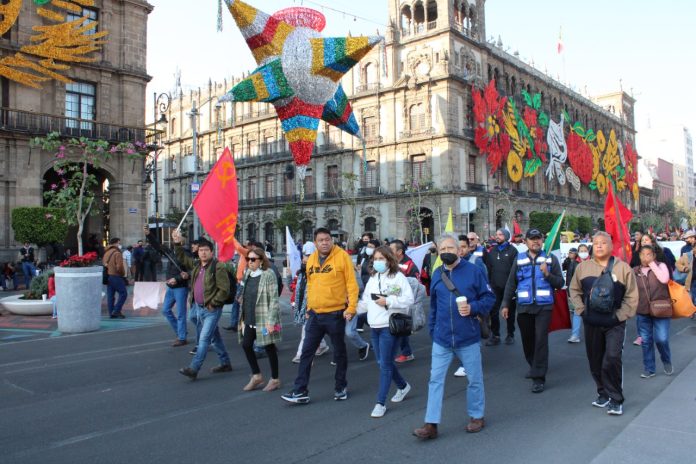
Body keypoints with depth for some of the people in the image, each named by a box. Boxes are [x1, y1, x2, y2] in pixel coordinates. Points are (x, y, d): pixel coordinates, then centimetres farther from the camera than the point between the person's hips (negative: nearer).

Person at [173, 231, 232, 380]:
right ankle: (225, 363, 29)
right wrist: (177, 244, 13)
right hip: (199, 308, 8)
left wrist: (213, 304, -17)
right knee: (214, 338, 17)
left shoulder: (218, 267, -15)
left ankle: (193, 369, -7)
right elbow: (182, 258, 23)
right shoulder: (196, 265, 9)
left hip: (212, 309, -8)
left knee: (204, 339, -8)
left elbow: (224, 290, -18)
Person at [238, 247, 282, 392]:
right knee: (246, 345, 5)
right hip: (250, 319, 7)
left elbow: (274, 299, -15)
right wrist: (242, 318, 13)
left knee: (269, 347, 4)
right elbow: (244, 297, 15)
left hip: (264, 319, -7)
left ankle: (275, 379, 20)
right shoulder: (247, 274, 9)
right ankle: (256, 376, 23)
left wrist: (271, 321, -20)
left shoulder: (268, 274, -12)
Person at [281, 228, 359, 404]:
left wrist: (351, 307, -16)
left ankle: (341, 387, 29)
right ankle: (300, 391, 12)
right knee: (307, 352, 4)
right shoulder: (311, 259, 7)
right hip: (315, 314, 5)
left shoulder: (342, 256, -10)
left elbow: (352, 284, -10)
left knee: (339, 352, 12)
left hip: (336, 314, -4)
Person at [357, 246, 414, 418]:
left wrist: (388, 301, -20)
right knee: (383, 362, 15)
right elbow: (365, 302, 11)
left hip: (390, 326, -7)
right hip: (374, 326, 7)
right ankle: (403, 386, 39)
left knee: (385, 364, -4)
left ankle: (381, 403, 4)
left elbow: (409, 299, -13)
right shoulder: (372, 278, 14)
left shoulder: (398, 277, -7)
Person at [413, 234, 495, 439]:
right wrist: (432, 330, 17)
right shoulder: (437, 274, 4)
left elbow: (489, 297, -3)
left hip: (468, 338, -2)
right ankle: (431, 424, 8)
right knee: (435, 380, 2)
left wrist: (473, 308, -20)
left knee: (475, 379, 13)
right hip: (441, 338, 3)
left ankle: (477, 416, 33)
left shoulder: (473, 271, -7)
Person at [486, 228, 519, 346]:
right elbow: (488, 268, 8)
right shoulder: (492, 250, 9)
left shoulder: (512, 250, -4)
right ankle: (495, 335, 11)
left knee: (510, 311, 10)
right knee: (493, 311, 2)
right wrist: (489, 282, 2)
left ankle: (510, 335, 22)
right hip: (495, 287, 3)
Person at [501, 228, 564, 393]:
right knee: (527, 340, 12)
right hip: (524, 306, 3)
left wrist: (548, 274, -17)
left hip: (544, 306, -2)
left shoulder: (550, 258, 3)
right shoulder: (519, 259, 7)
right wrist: (505, 304, 4)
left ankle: (539, 377, -3)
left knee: (541, 339, -9)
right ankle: (534, 366, 36)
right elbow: (511, 283, 8)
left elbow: (560, 283, 1)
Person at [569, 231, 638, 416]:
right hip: (591, 324, 3)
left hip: (615, 324, -3)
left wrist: (620, 316, -7)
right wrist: (581, 310, 4)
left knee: (612, 359, -13)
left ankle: (616, 400, 1)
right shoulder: (583, 267, 3)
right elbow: (575, 290, 14)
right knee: (595, 362, 11)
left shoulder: (623, 268, -4)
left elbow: (632, 296, -1)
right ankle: (603, 393, 30)